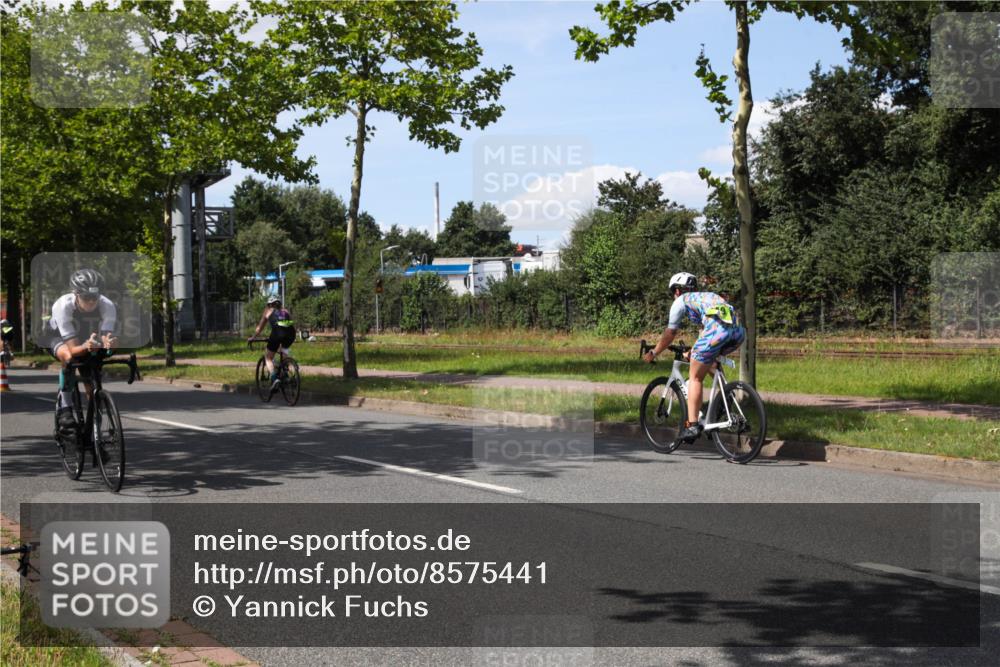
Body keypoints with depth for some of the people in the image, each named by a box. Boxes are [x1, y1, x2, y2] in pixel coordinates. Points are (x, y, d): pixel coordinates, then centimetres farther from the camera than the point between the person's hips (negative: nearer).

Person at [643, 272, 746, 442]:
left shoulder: (681, 301, 20)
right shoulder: (707, 296, 38)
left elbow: (670, 334, 22)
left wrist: (652, 353, 35)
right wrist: (692, 352, 57)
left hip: (717, 330, -6)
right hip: (739, 331, 6)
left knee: (695, 378, 7)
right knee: (708, 359, 35)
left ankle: (692, 425, 2)